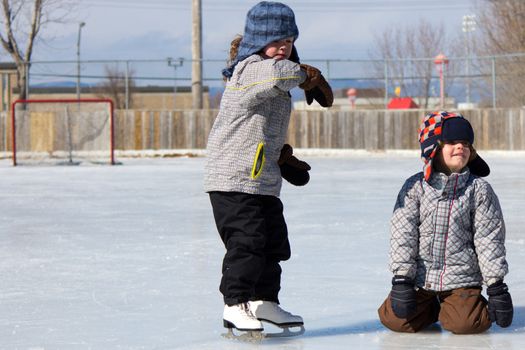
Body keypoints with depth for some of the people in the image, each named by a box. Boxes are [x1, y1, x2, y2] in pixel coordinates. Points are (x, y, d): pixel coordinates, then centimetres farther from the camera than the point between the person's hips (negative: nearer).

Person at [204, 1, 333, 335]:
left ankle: (264, 301, 27)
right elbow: (277, 73, -37)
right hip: (234, 179, -10)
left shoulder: (277, 88, 17)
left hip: (264, 182, 10)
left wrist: (284, 157, 19)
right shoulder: (250, 69, -15)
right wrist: (308, 75, -20)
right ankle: (235, 305, -4)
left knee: (275, 241, 15)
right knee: (246, 241, -11)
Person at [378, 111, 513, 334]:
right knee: (395, 319, -11)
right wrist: (401, 280, -10)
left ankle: (450, 307, 13)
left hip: (461, 279, -1)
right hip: (421, 278, 1)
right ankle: (430, 308, 19)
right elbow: (402, 234, -3)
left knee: (465, 323, -22)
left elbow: (489, 238, 1)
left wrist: (497, 286, -3)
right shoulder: (415, 187, -1)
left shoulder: (479, 189, 0)